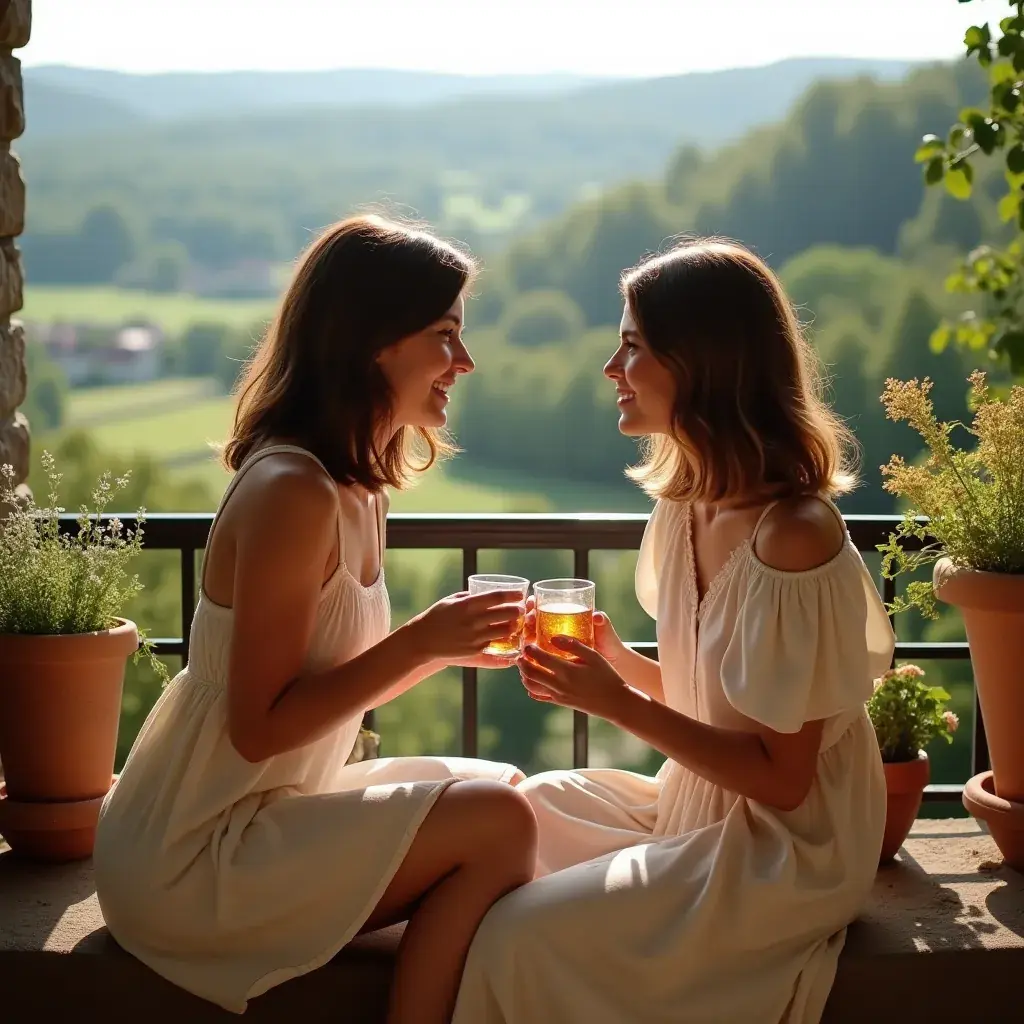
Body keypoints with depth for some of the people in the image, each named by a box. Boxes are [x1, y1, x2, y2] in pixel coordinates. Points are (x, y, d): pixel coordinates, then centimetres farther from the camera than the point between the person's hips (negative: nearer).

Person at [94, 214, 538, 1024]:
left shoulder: (357, 485, 7)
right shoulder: (290, 492, -21)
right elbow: (259, 727, -22)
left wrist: (448, 641, -3)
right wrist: (421, 643, -20)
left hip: (252, 818, 10)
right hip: (187, 859, -10)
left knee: (502, 787, 11)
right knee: (498, 824, -15)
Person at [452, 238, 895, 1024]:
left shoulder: (794, 537, -24)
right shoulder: (685, 507, 2)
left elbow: (781, 776, -20)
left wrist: (620, 706, -22)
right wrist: (617, 663, -7)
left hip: (788, 849, -8)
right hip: (700, 806, 8)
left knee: (523, 937, -20)